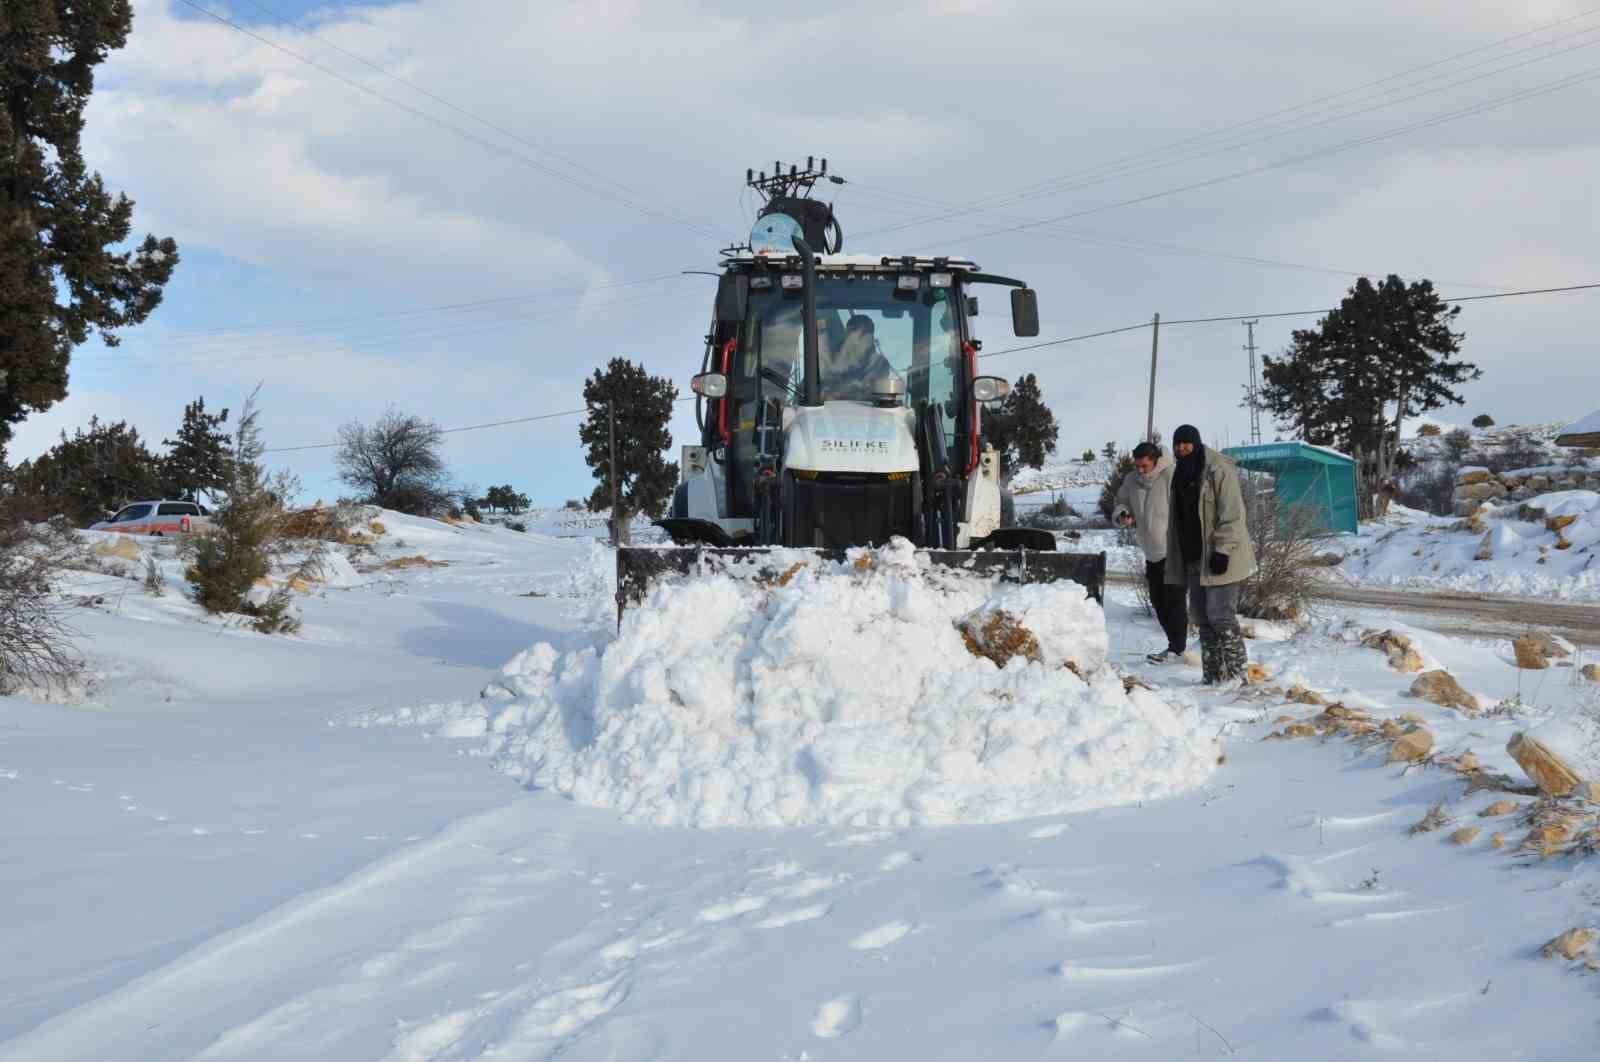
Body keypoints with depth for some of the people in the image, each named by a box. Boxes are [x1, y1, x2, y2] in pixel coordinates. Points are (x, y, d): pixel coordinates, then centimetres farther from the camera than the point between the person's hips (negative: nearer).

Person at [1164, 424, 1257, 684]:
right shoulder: (1181, 473, 15)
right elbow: (1178, 521, 21)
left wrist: (1222, 550, -23)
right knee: (1201, 616, 9)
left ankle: (1237, 673, -5)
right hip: (1194, 557, 9)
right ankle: (1212, 675, 14)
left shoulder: (1219, 469, -11)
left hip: (1219, 558, -9)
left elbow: (1232, 514, -17)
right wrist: (1177, 561, 19)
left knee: (1220, 615, -11)